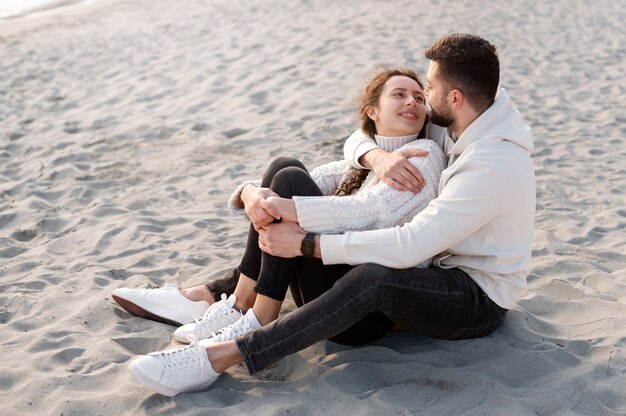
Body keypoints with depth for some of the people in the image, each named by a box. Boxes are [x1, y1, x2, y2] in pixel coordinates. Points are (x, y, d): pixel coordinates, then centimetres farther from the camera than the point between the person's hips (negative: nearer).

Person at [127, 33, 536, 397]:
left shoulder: (490, 167, -29)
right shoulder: (472, 125, 0)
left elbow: (409, 247, -35)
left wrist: (307, 244, -30)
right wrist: (376, 156, -17)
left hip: (479, 302, -9)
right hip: (444, 265, 9)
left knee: (373, 276, -42)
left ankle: (223, 356, -38)